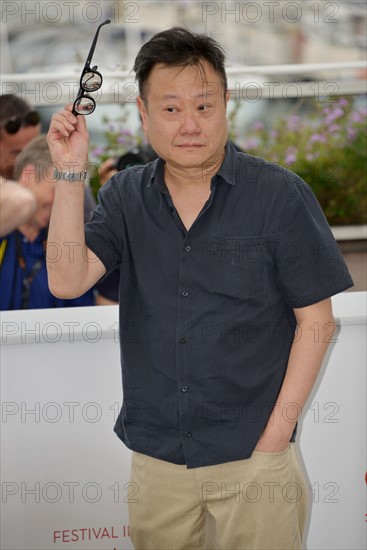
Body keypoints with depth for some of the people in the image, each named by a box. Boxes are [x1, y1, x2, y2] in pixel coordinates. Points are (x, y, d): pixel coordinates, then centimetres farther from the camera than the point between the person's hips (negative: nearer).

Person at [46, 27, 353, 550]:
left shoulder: (280, 195, -8)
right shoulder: (125, 197, 3)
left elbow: (316, 319, -5)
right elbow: (67, 282, -9)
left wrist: (277, 432, -9)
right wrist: (70, 172, -15)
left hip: (253, 457, -3)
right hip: (154, 459, 3)